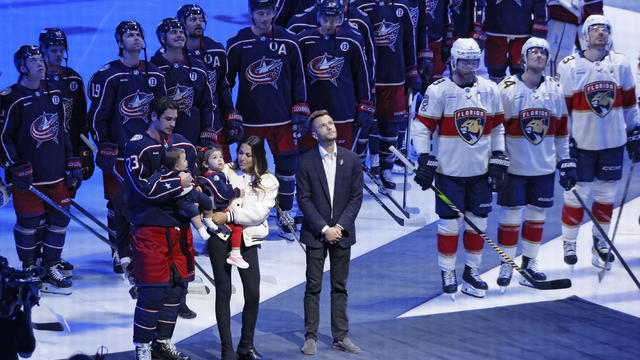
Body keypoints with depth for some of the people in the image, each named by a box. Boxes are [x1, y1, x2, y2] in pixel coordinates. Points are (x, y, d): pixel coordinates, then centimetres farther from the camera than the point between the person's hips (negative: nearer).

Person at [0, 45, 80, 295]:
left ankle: (51, 269, 18)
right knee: (29, 223, 0)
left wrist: (72, 163, 13)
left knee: (59, 218, 6)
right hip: (28, 177, -6)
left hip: (56, 174, 6)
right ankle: (29, 271, 16)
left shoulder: (54, 93, 10)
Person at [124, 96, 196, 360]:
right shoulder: (137, 146, -8)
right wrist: (178, 183, -14)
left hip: (179, 224, 7)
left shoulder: (181, 143, 12)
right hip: (150, 227, -7)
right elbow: (144, 187, -16)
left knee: (177, 284, 10)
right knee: (153, 289, -9)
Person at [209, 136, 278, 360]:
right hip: (221, 236, -1)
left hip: (247, 239, 1)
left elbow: (259, 212, -6)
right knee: (223, 291, -1)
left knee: (253, 295, -4)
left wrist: (229, 216, -15)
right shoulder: (225, 172, 6)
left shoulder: (268, 182, 5)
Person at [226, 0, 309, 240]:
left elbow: (298, 79, 8)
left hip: (282, 118, 1)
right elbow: (226, 82, 3)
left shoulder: (288, 42, 2)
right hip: (250, 119, -1)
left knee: (287, 166, 2)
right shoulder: (237, 44, -3)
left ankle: (285, 218, 18)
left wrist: (300, 112, 2)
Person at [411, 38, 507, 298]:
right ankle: (447, 274, 14)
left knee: (478, 222, 8)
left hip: (481, 170, 4)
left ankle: (471, 272, 22)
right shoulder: (438, 91, -8)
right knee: (450, 223, 0)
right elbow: (421, 127, -6)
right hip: (449, 170, -4)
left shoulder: (489, 90, 5)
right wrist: (425, 161, -11)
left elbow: (497, 128, 14)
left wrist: (498, 160, 8)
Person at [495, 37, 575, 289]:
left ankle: (529, 263, 24)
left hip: (544, 167, 4)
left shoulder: (555, 89, 6)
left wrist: (566, 163, 10)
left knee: (537, 215, 10)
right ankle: (506, 266, 11)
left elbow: (561, 130, 12)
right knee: (511, 215, -1)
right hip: (514, 166, -4)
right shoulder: (506, 89, -7)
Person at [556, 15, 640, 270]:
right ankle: (569, 243, 17)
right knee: (577, 194, 0)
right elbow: (562, 109, -2)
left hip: (613, 143, 3)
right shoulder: (569, 67, -5)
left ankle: (600, 243, 24)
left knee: (606, 194, 9)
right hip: (581, 143, -3)